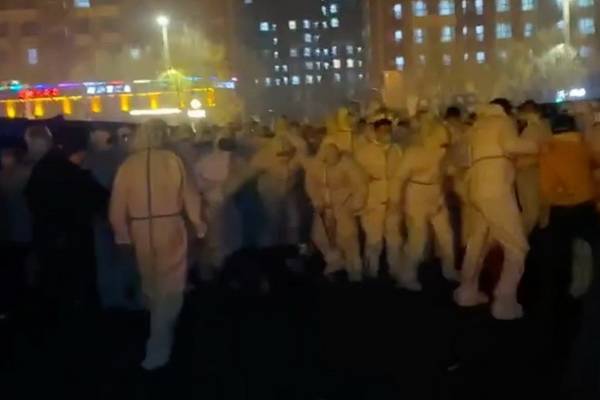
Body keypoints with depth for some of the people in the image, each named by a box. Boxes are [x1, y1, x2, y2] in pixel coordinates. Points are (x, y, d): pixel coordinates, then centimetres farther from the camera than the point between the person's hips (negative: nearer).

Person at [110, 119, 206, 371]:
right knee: (169, 288, 6)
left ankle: (160, 334, 48)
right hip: (170, 227, -3)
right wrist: (199, 224, 8)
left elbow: (118, 205, -3)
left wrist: (122, 234, 8)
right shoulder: (172, 160, -7)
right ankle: (158, 349, 1)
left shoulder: (128, 165, -3)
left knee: (151, 284, 25)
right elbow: (189, 195, -4)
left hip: (141, 231, 3)